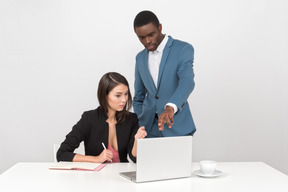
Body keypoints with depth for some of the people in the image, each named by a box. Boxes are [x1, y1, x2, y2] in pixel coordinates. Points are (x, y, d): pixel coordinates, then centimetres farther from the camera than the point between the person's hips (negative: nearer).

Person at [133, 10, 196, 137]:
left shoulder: (183, 49, -6)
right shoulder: (140, 58, 11)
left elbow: (187, 81, -23)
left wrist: (170, 107, -40)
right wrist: (139, 127, 5)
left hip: (176, 128, -4)